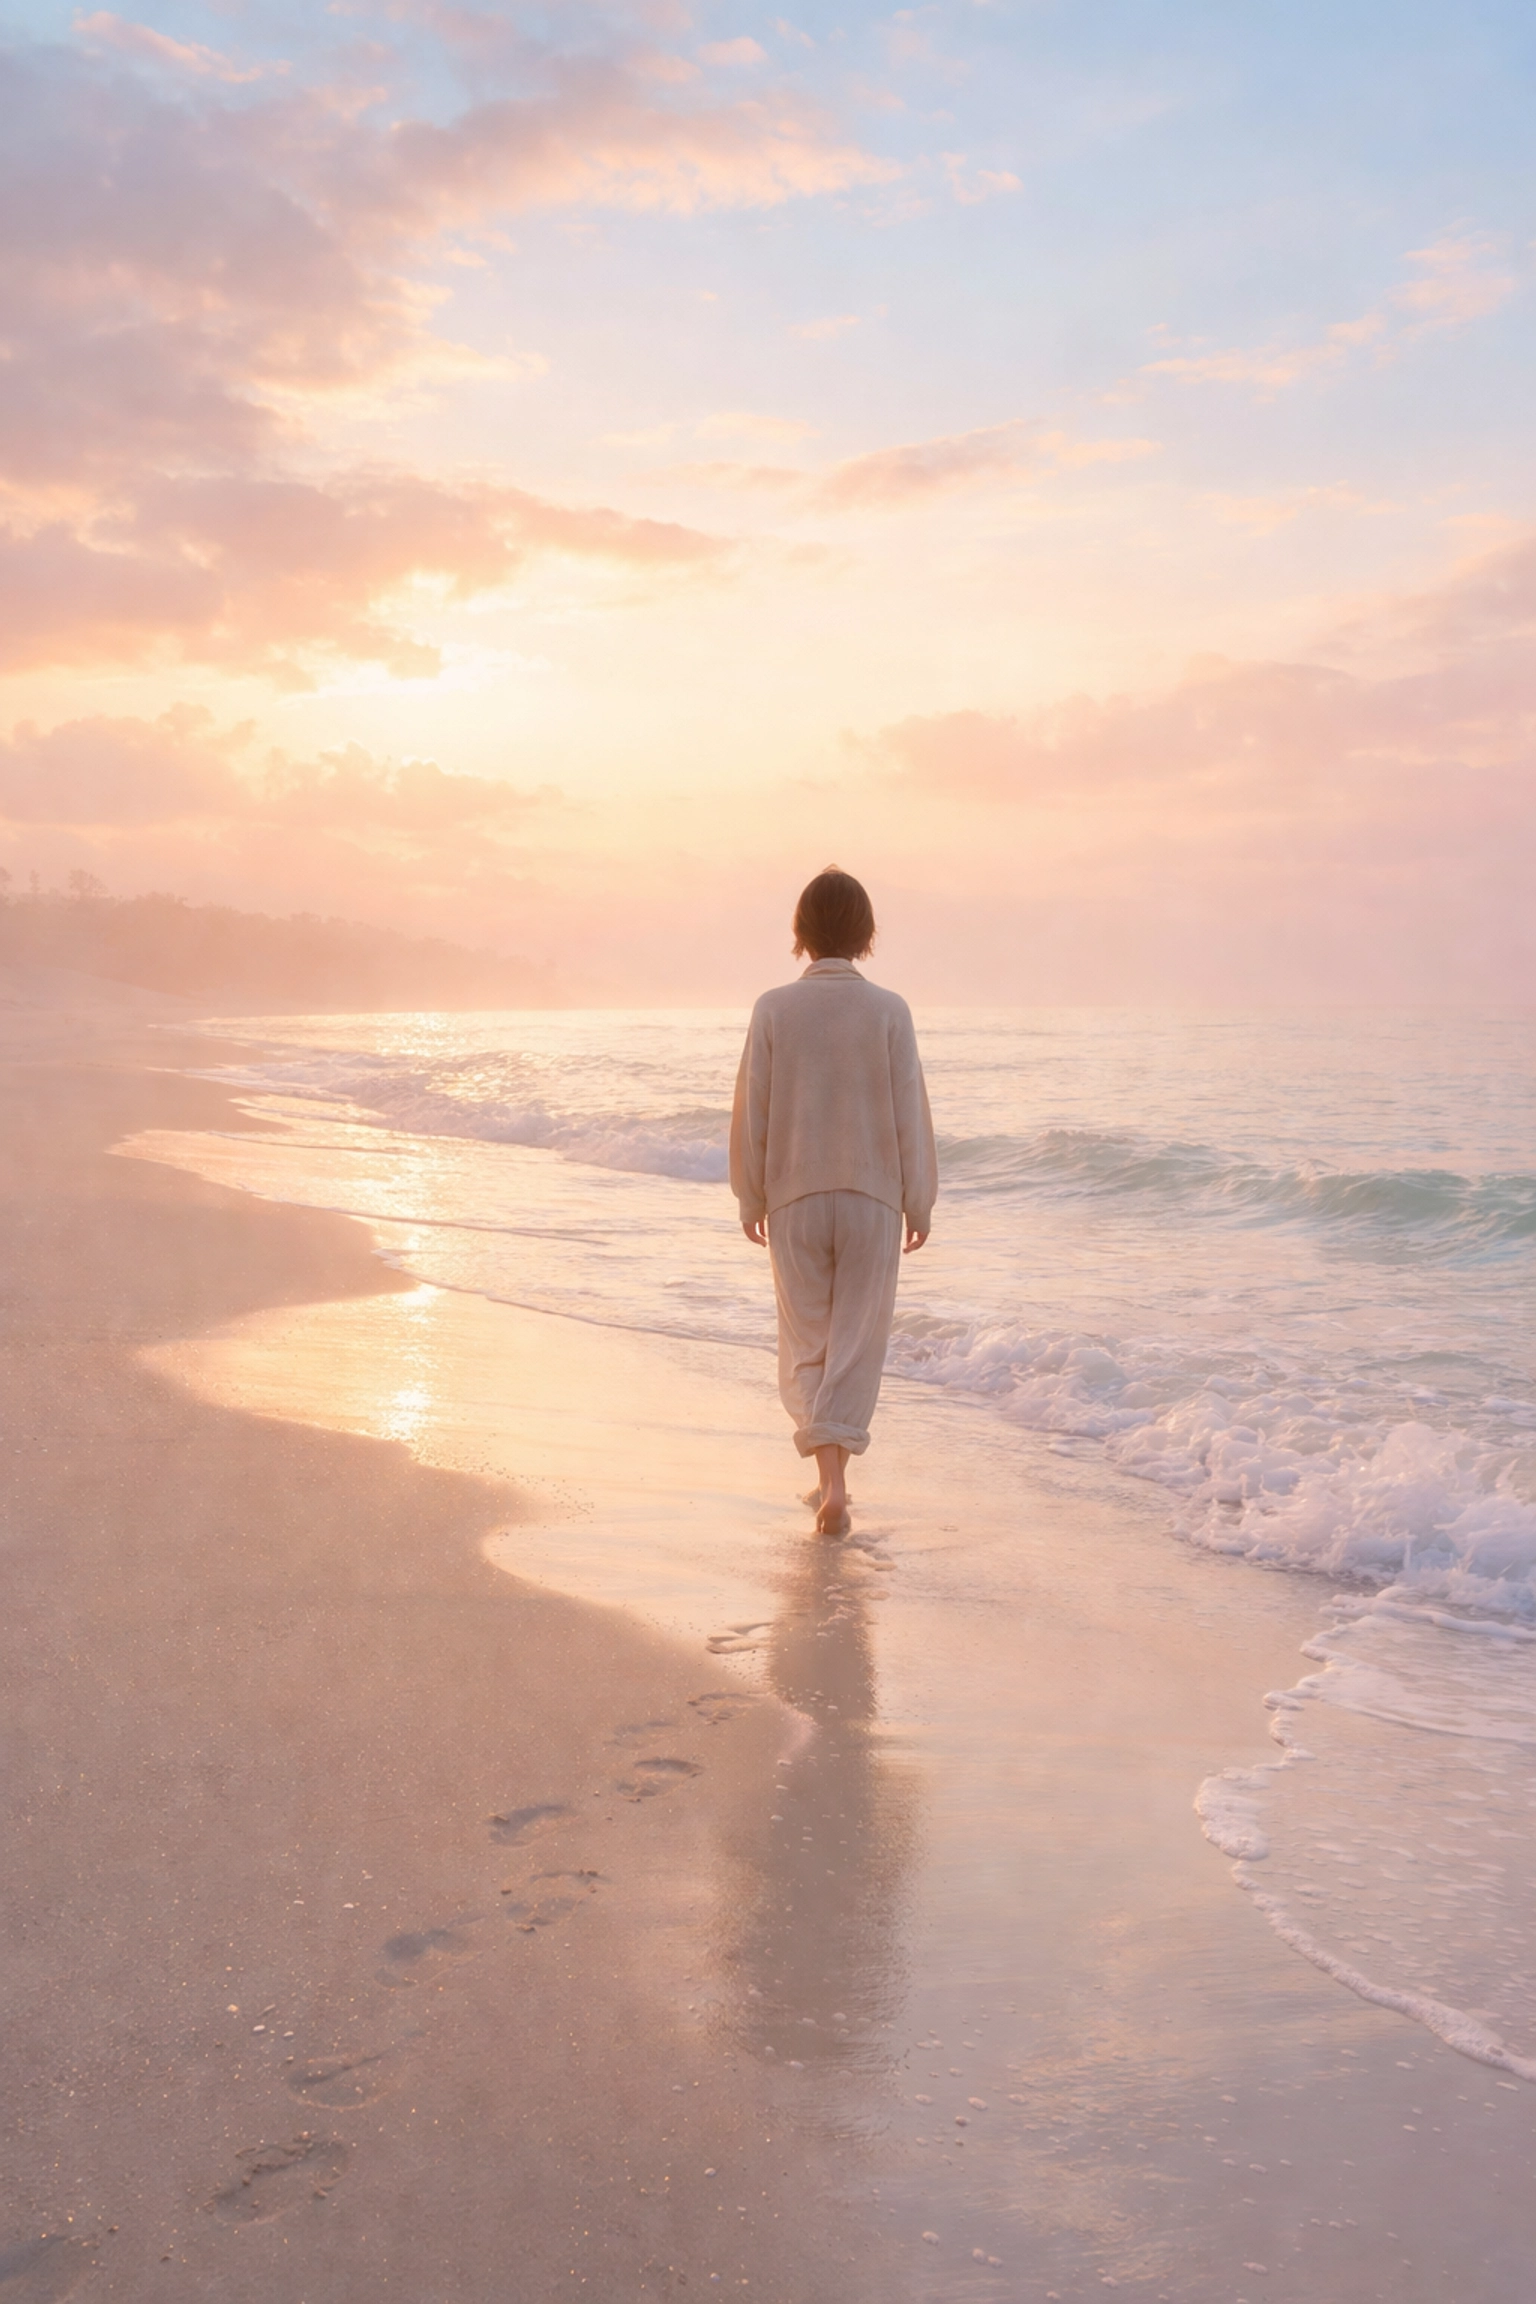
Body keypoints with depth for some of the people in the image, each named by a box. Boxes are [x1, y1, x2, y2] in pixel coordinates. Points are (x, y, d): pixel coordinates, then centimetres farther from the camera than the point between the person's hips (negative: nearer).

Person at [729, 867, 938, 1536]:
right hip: (872, 1198, 0)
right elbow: (911, 1113, -3)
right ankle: (832, 1484, 9)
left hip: (794, 1200, 0)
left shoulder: (774, 1009, -5)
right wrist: (919, 1203, 7)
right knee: (856, 1343, 9)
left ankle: (831, 1475, -2)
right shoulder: (889, 1011, -6)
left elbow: (751, 1112, -1)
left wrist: (749, 1198, 11)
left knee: (806, 1345, 11)